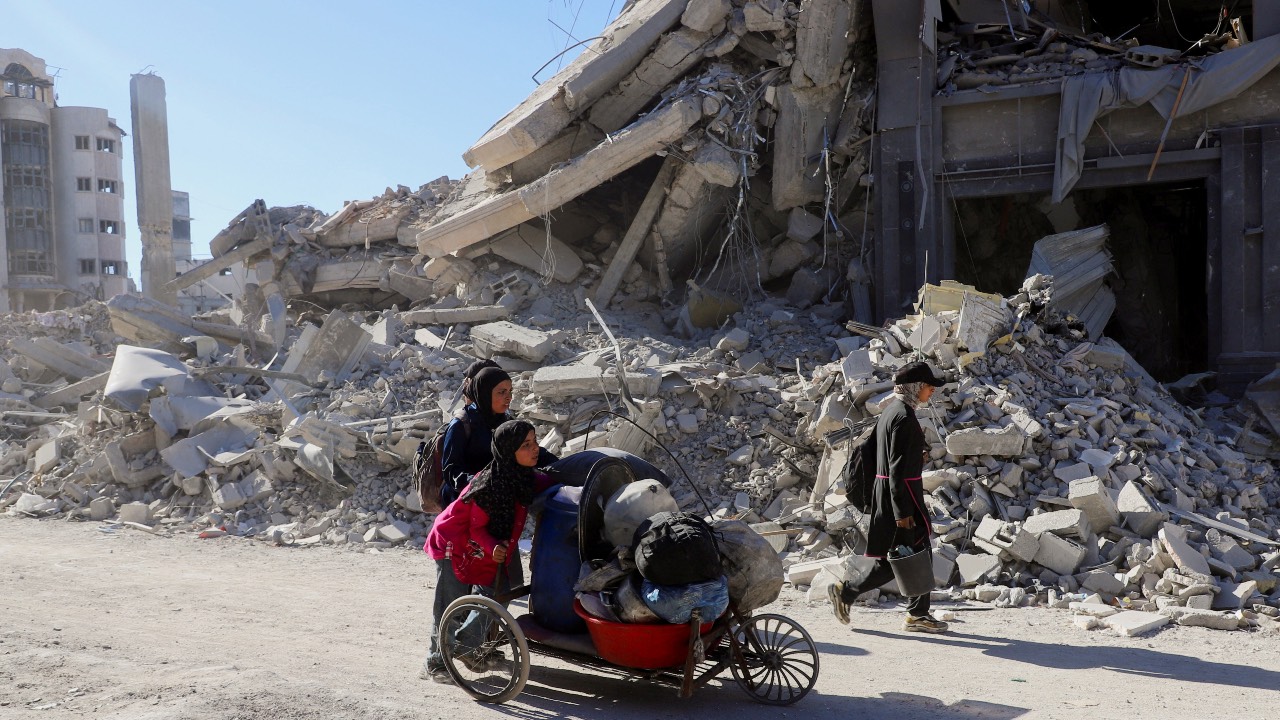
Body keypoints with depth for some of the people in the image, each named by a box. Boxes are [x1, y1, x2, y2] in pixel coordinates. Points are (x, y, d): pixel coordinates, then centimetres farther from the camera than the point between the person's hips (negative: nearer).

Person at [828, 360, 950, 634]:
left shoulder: (891, 411, 14)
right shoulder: (904, 417, -17)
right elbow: (898, 467, -20)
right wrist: (902, 512, -20)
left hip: (886, 491, 10)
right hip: (902, 493, -10)